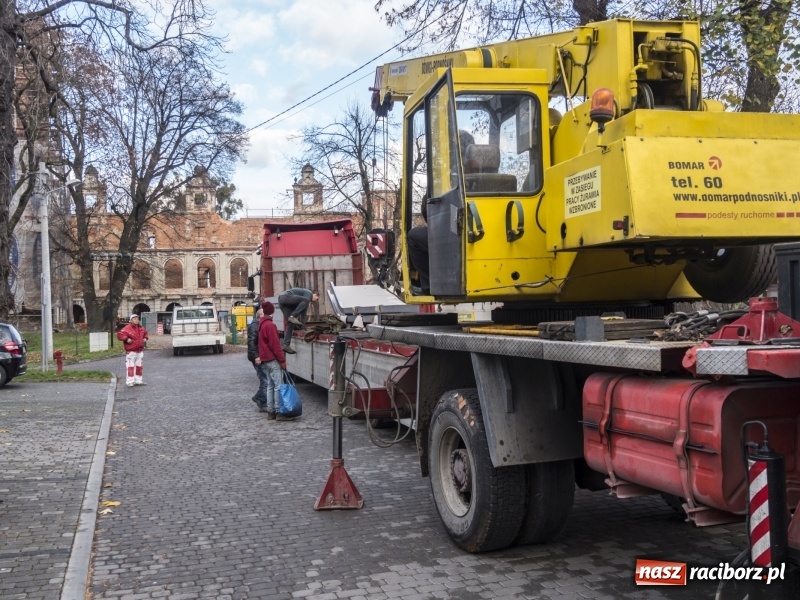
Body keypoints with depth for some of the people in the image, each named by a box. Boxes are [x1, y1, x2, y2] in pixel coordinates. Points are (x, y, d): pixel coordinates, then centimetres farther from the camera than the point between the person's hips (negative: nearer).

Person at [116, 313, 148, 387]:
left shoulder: (141, 328, 13)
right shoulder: (127, 328, -11)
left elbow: (145, 332, 33)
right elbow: (119, 335, -16)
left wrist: (145, 338, 17)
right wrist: (126, 339, -22)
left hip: (140, 351, 7)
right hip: (131, 351, -7)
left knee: (139, 366, 13)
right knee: (130, 367, -9)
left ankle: (138, 380, 22)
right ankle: (130, 382, -6)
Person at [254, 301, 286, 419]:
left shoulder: (262, 324, 13)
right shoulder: (270, 325, -15)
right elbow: (275, 344, -18)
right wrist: (282, 360, -15)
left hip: (265, 359, 9)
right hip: (273, 360, -9)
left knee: (270, 385, 11)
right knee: (278, 386, -8)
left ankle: (270, 410, 12)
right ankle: (278, 411, -10)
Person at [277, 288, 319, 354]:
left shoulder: (304, 292, 30)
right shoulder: (309, 293, 3)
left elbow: (301, 307, 31)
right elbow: (304, 309, -4)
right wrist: (302, 323, -1)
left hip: (281, 299, 10)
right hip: (286, 297, -10)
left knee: (290, 323, 8)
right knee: (306, 300, -22)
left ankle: (286, 345, 4)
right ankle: (292, 316, -22)